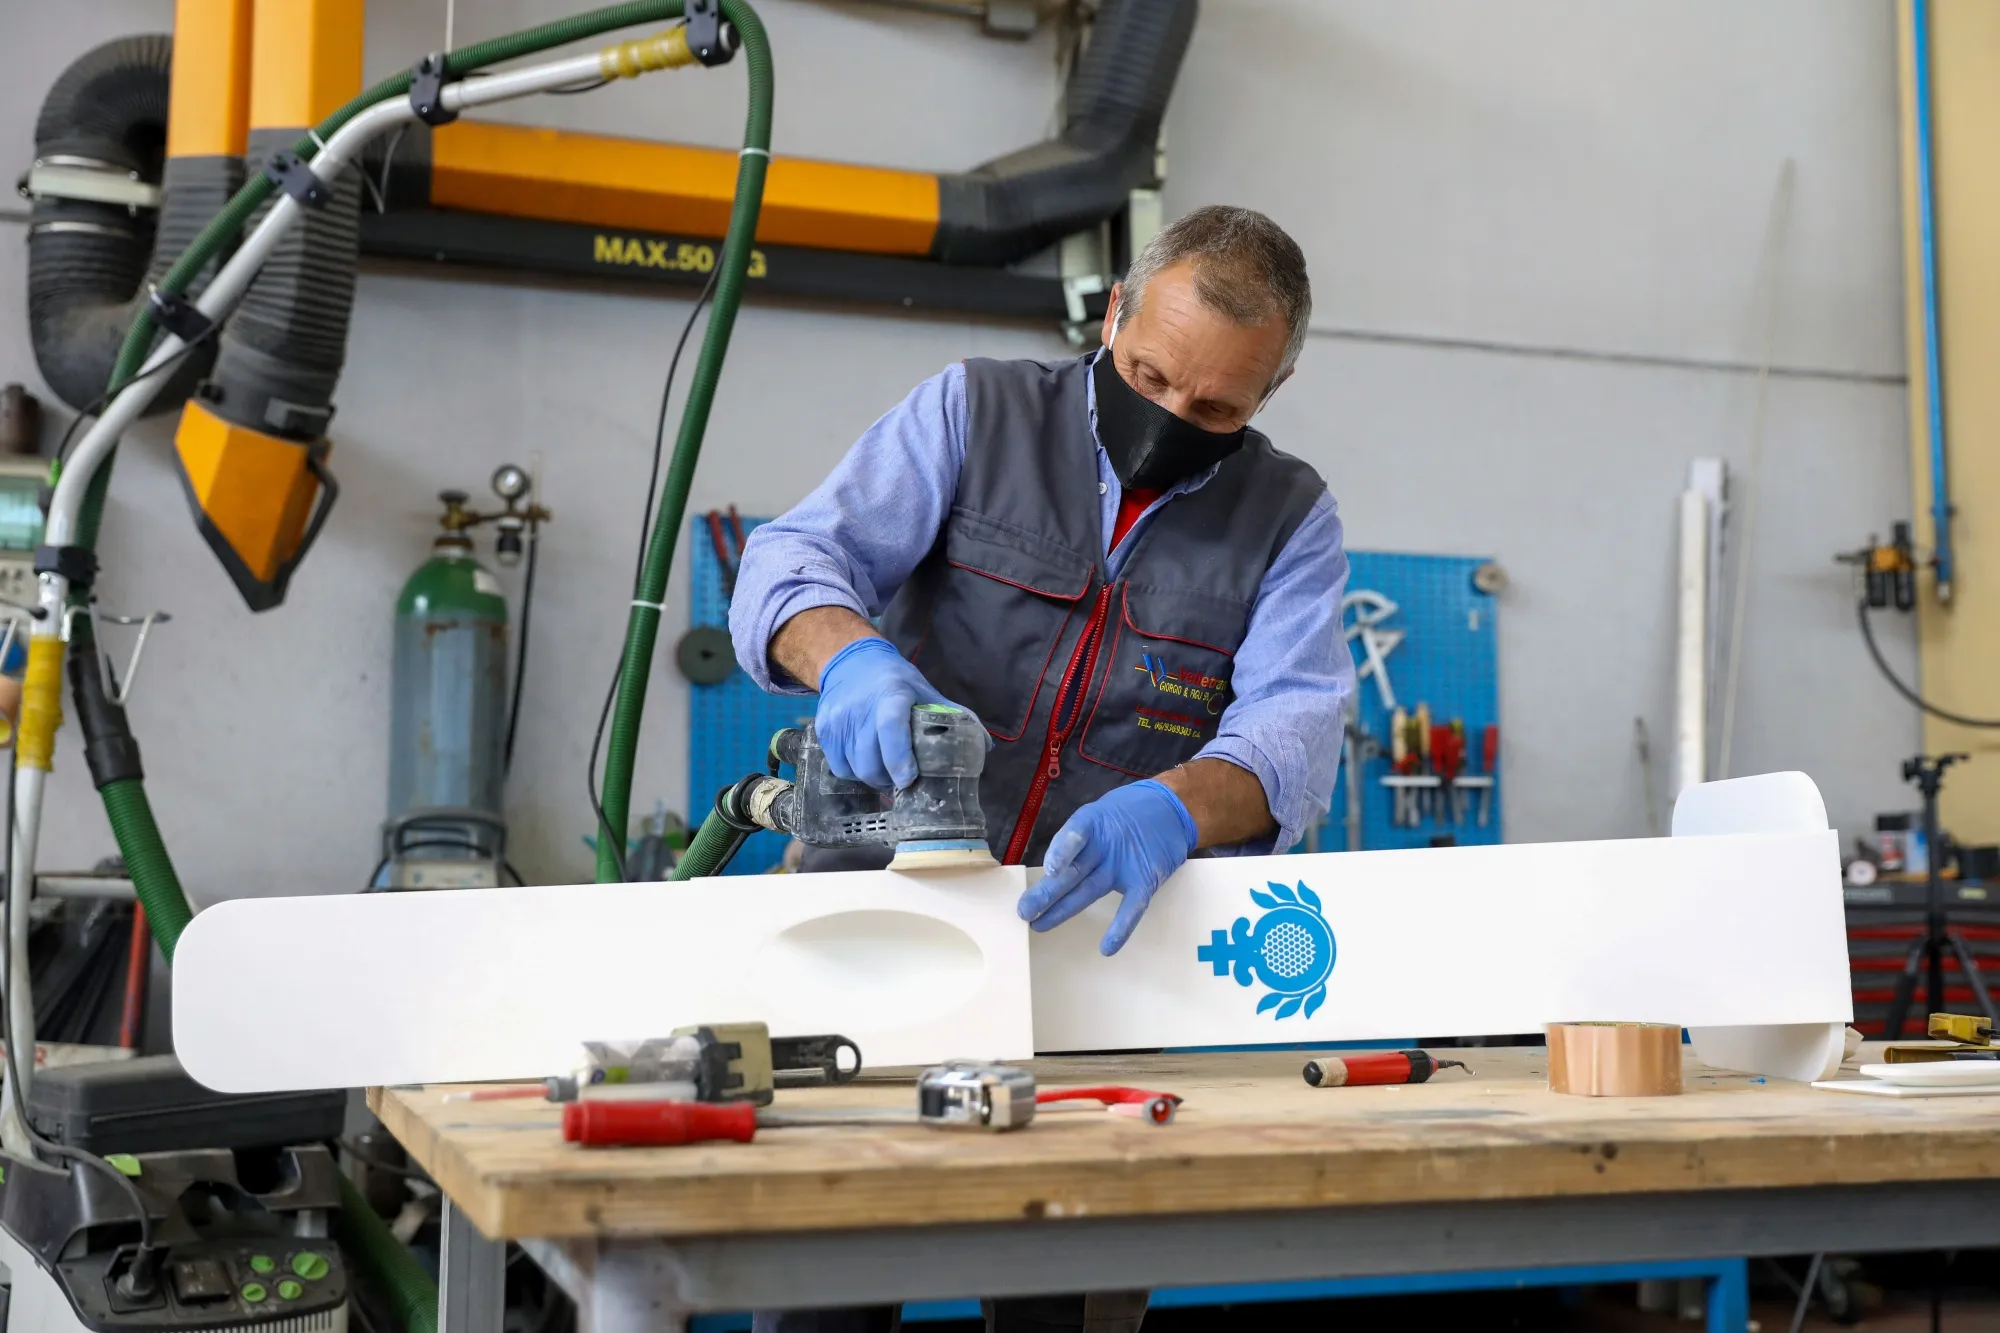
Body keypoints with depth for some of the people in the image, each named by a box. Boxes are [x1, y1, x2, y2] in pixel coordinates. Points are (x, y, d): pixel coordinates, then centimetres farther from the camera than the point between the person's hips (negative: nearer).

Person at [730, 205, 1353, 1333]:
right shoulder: (978, 414, 6)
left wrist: (1174, 807, -28)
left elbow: (1293, 728, -6)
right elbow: (795, 560, -3)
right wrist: (849, 654, -27)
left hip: (1091, 942, 1)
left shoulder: (1289, 521, 8)